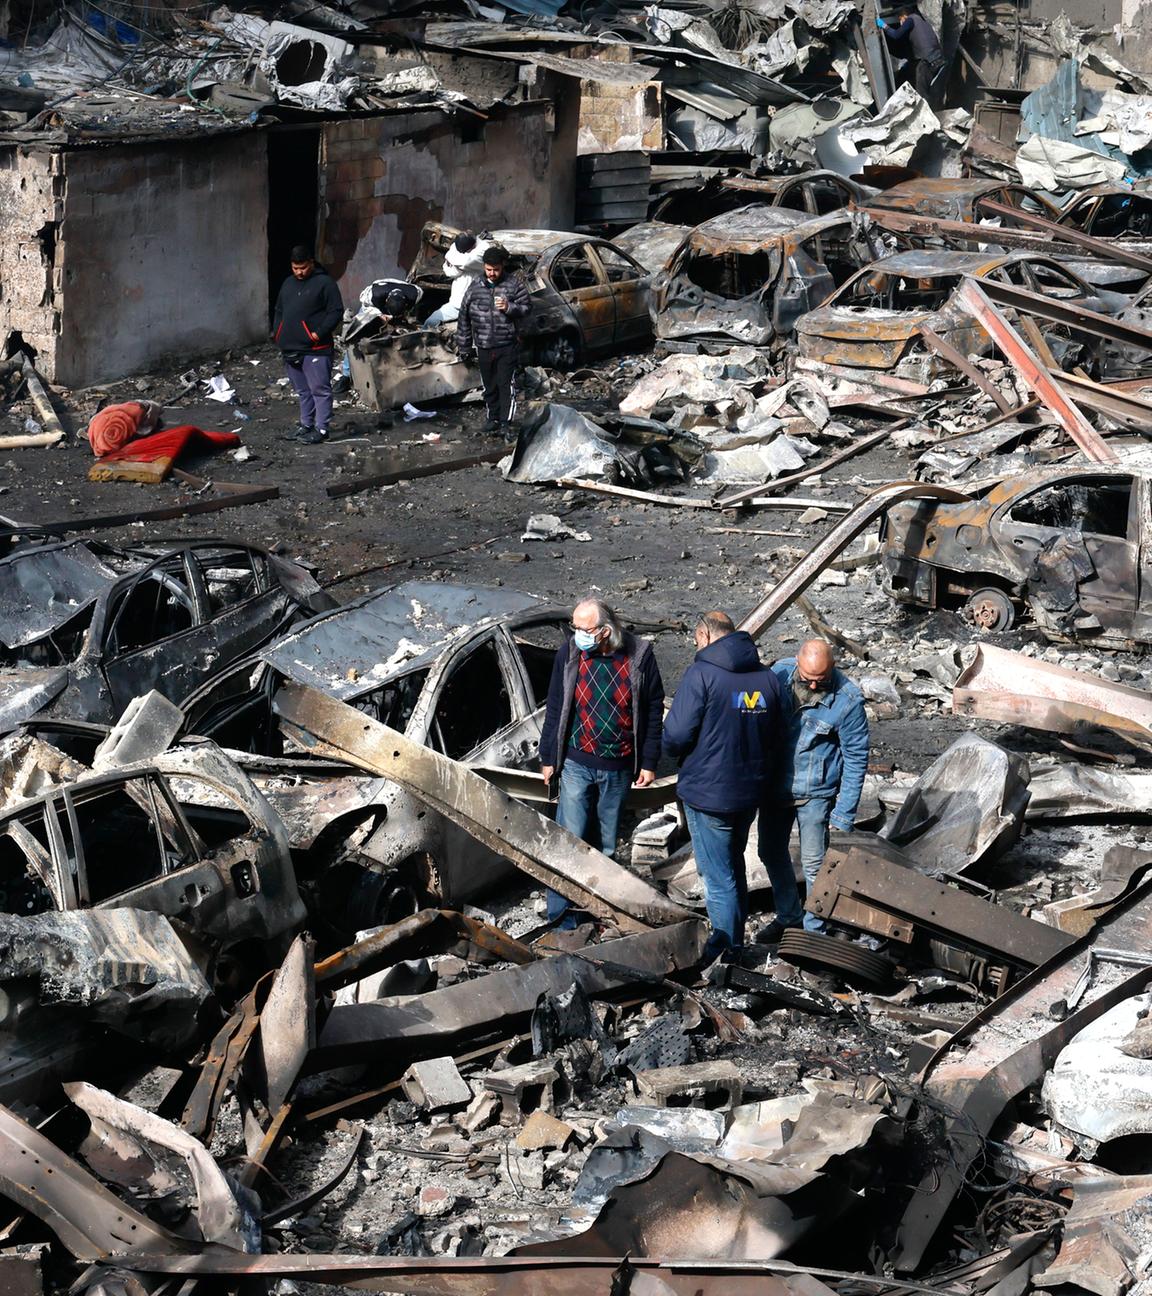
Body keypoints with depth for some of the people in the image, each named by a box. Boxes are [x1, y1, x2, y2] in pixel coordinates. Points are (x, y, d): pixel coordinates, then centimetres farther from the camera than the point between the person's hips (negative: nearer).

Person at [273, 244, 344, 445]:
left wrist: (320, 333, -17)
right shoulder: (288, 284, 18)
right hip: (290, 349, 7)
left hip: (315, 349, -7)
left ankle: (321, 429, -3)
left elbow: (336, 312, -10)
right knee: (302, 391, 15)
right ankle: (306, 425, 23)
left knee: (320, 390, -5)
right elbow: (279, 311, 26)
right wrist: (277, 333, 11)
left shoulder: (324, 283, -6)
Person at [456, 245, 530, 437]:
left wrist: (509, 307, -21)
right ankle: (493, 418, 25)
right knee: (489, 385, 12)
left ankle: (506, 422, -5)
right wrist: (463, 345, 9)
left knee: (506, 383, -7)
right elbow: (464, 317, 8)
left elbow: (525, 308, -1)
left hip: (508, 345, -3)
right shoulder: (475, 288, 4)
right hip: (484, 347, 3)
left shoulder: (514, 284, -2)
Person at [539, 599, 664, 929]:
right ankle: (563, 917, -1)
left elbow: (653, 712, 0)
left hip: (619, 766, 1)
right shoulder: (569, 653, -7)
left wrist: (649, 762, 0)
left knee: (606, 845, 11)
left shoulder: (639, 655, -8)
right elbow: (555, 709, 2)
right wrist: (548, 759, 4)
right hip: (577, 764, -1)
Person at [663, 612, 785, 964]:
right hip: (750, 792, 7)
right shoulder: (766, 677, 3)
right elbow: (777, 737, 9)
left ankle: (726, 947, 8)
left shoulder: (700, 674, -16)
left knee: (717, 875, 3)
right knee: (734, 866, 22)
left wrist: (674, 751, 3)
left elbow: (676, 735, -19)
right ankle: (736, 942, 32)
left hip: (708, 793, -6)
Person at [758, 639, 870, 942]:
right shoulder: (780, 673, -10)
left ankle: (815, 930, 19)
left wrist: (844, 815, -12)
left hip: (815, 792, -4)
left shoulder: (847, 699, -19)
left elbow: (856, 759, -12)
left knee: (814, 863, 2)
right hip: (775, 784, 5)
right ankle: (788, 916, 36)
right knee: (771, 852, 16)